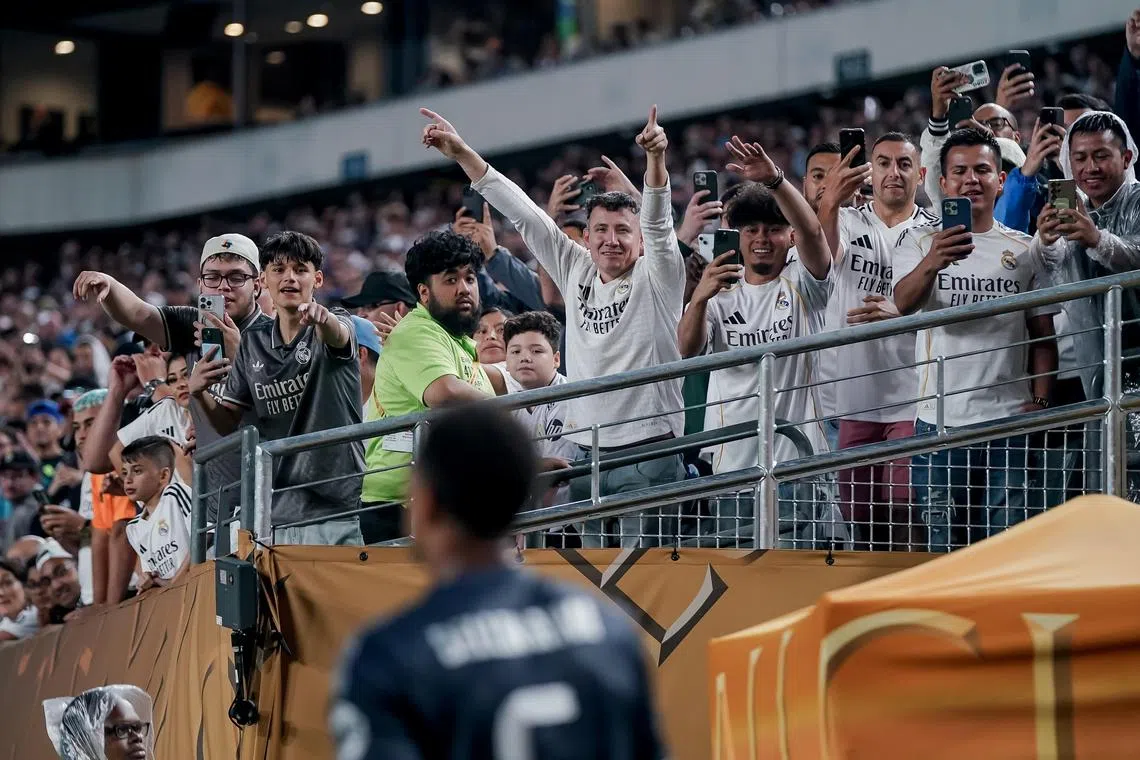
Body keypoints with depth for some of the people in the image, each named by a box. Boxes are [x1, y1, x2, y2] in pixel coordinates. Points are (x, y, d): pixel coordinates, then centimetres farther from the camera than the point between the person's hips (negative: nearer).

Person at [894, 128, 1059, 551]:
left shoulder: (1024, 250, 10)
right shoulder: (920, 242, 5)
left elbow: (1043, 336, 10)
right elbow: (903, 303, -14)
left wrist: (1040, 401, -6)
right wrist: (931, 264, -35)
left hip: (1009, 419, 1)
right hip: (940, 420, -1)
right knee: (943, 540, 0)